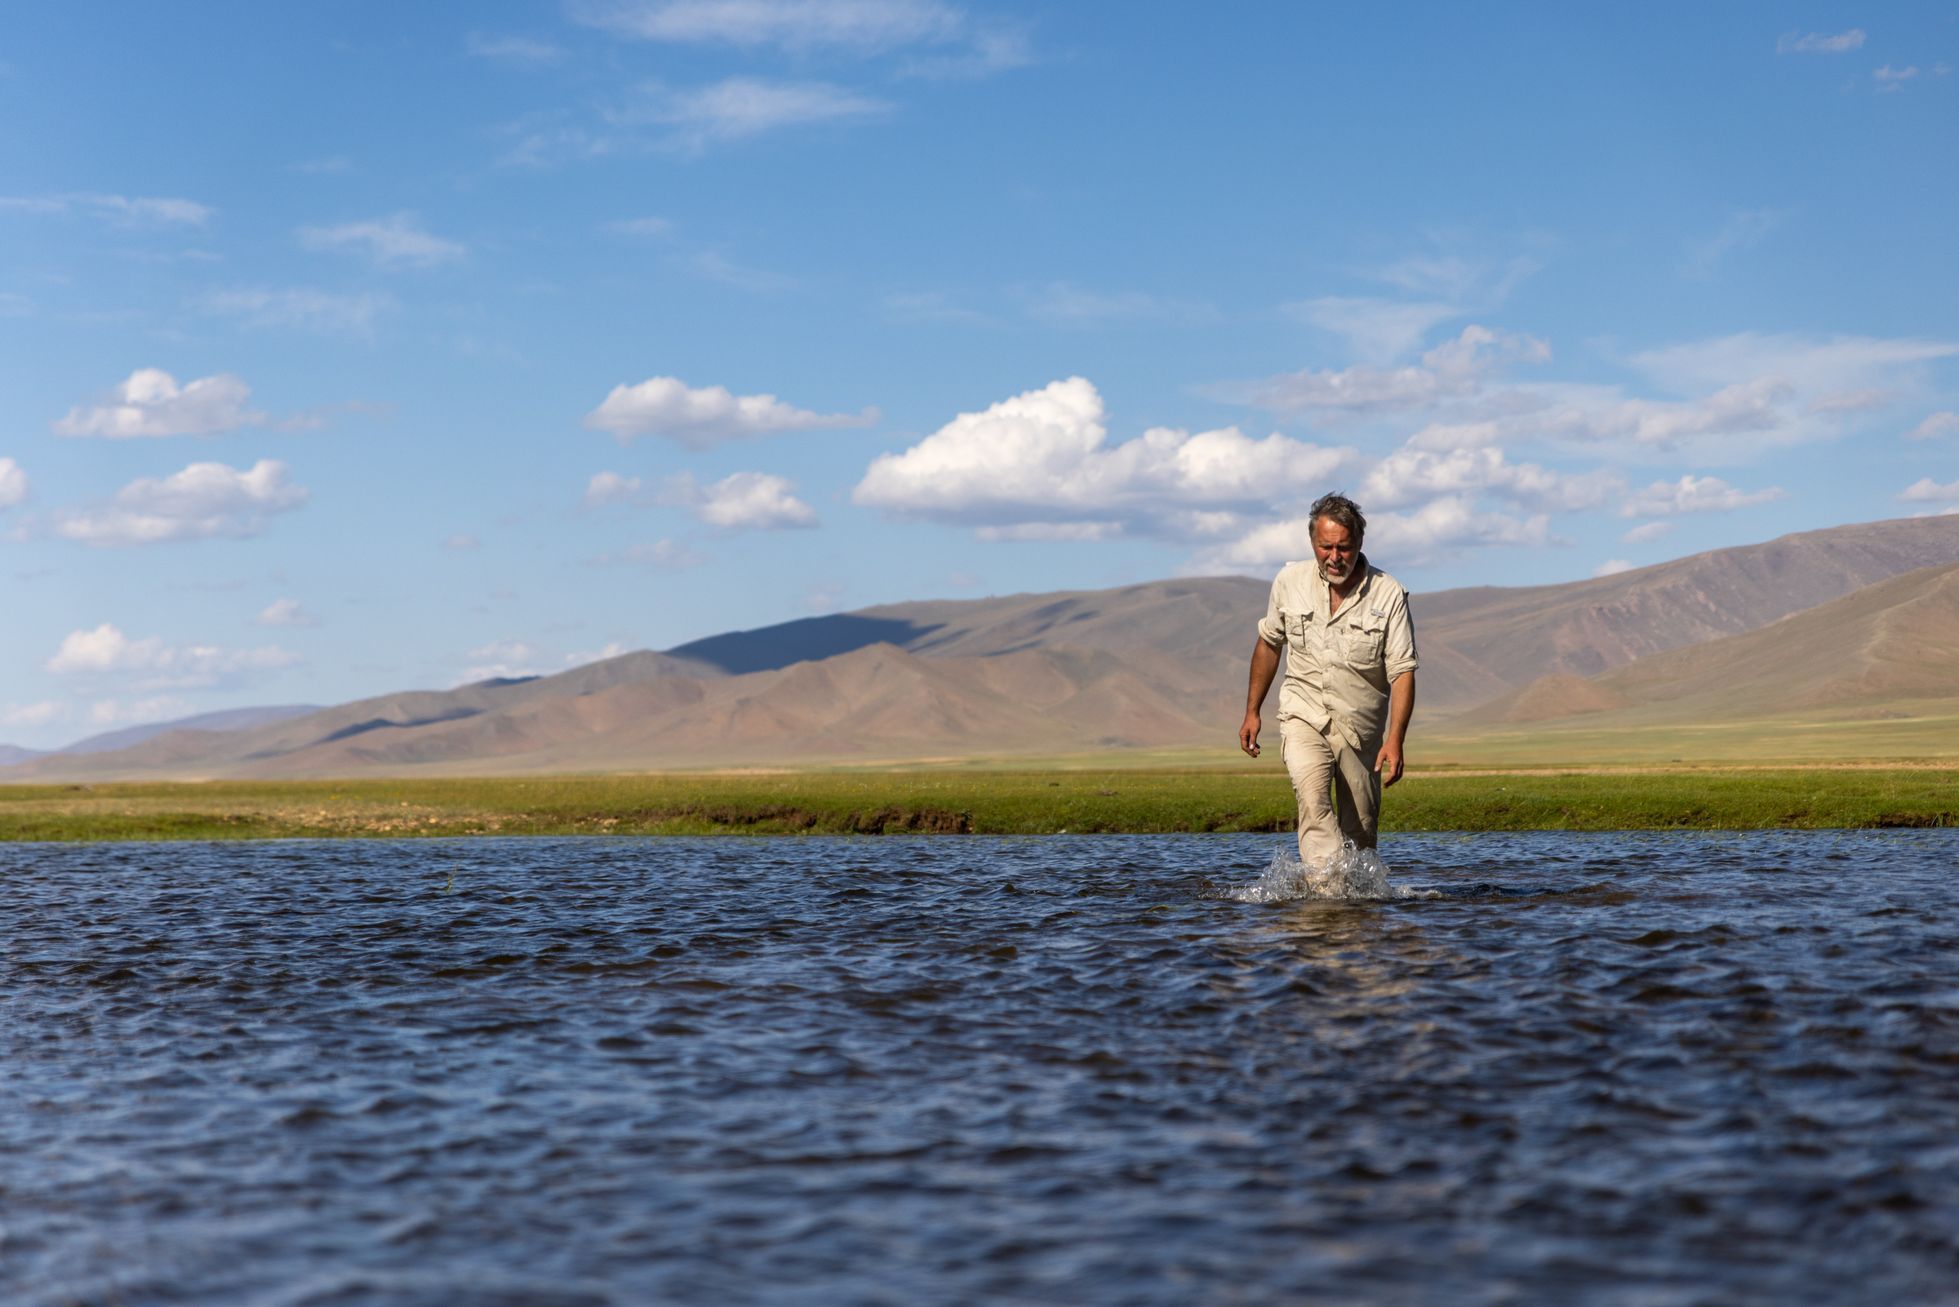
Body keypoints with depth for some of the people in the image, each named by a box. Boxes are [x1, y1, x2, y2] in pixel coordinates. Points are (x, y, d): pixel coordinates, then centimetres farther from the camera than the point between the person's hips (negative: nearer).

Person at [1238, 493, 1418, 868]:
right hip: (1304, 718, 0)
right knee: (1313, 800, -25)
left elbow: (1402, 672, -13)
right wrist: (1252, 711, 16)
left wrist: (1395, 739, -24)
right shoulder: (1289, 582, -3)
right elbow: (1269, 643, 13)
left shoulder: (1389, 594, -11)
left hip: (1362, 729, 0)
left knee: (1360, 832, 6)